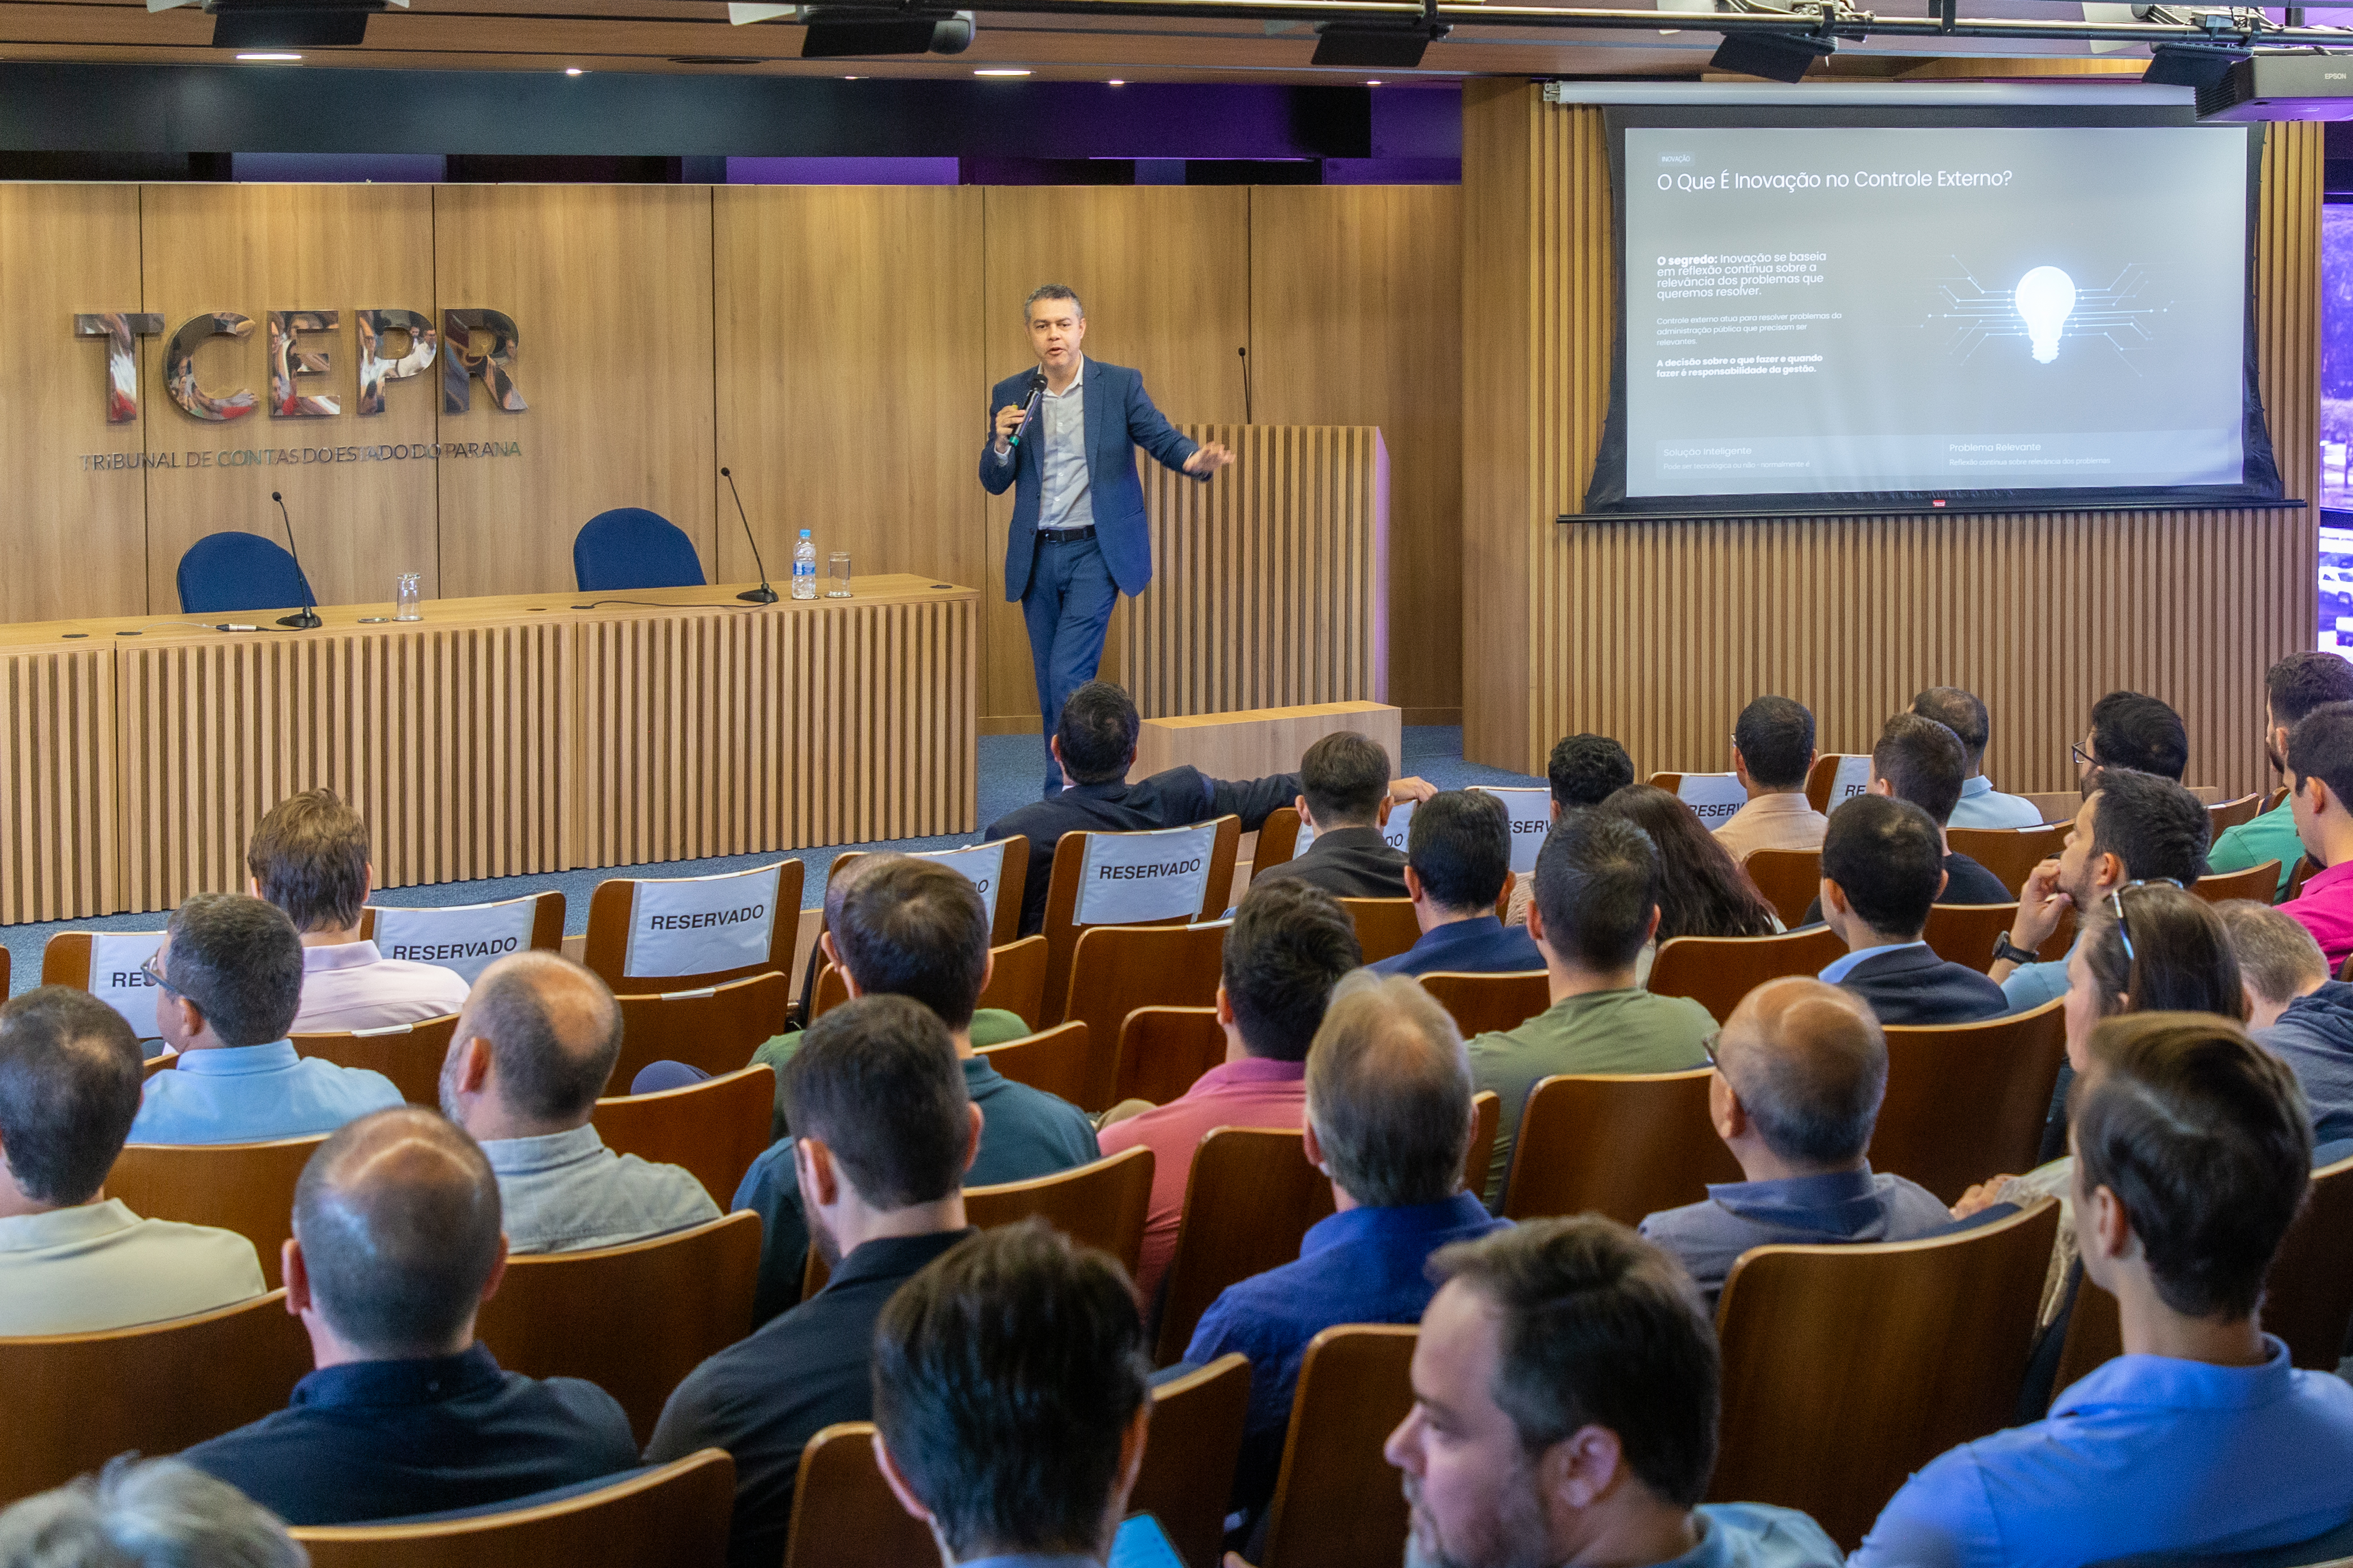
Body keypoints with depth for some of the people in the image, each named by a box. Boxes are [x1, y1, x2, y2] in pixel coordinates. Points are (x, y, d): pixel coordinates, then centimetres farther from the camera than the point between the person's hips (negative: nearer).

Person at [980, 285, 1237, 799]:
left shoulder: (1120, 385, -2)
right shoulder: (1010, 395, 6)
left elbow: (1163, 439, -8)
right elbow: (994, 482, 6)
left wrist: (1195, 459, -31)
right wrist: (1003, 441, -16)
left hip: (1095, 551, -4)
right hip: (1038, 557, 4)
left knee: (1068, 674, -15)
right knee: (1051, 684, 10)